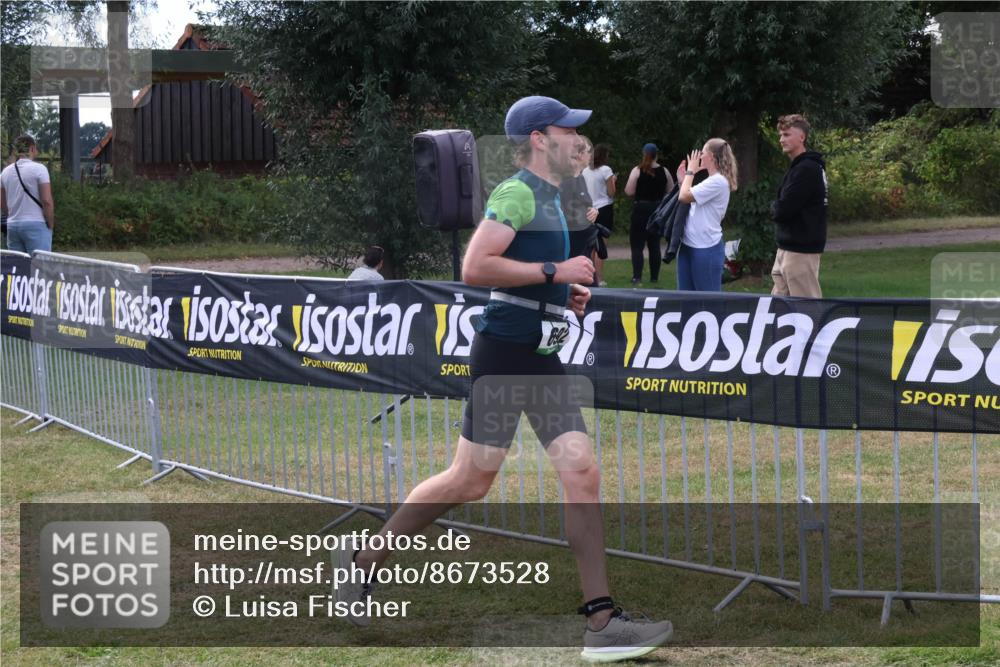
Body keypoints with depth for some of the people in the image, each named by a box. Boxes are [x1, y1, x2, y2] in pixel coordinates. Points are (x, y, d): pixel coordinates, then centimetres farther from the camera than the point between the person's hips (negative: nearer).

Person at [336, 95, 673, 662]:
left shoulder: (549, 199, 19)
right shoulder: (517, 193, -11)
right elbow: (475, 268, -22)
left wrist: (565, 294, 16)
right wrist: (555, 272, -19)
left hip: (543, 359, 9)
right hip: (506, 353, -9)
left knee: (583, 473, -2)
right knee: (471, 481, -2)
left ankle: (602, 621, -5)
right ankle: (365, 561, 16)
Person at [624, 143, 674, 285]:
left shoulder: (637, 171, -9)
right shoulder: (664, 171, 0)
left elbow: (629, 192, -10)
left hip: (641, 209, -4)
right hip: (658, 209, 4)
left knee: (637, 244, -1)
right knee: (654, 244, 13)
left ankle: (637, 277, -11)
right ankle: (654, 276, 14)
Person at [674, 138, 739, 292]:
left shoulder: (718, 182, -14)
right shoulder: (710, 181, 15)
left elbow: (684, 197, -19)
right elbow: (688, 202, 16)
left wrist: (690, 171, -5)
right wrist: (683, 180, 13)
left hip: (706, 249, -9)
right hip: (688, 245, 9)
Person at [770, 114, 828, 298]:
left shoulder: (806, 169, -15)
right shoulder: (798, 167, 17)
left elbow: (783, 209, -19)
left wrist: (774, 207, 0)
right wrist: (779, 208, -1)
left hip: (800, 250, -10)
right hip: (788, 248, 10)